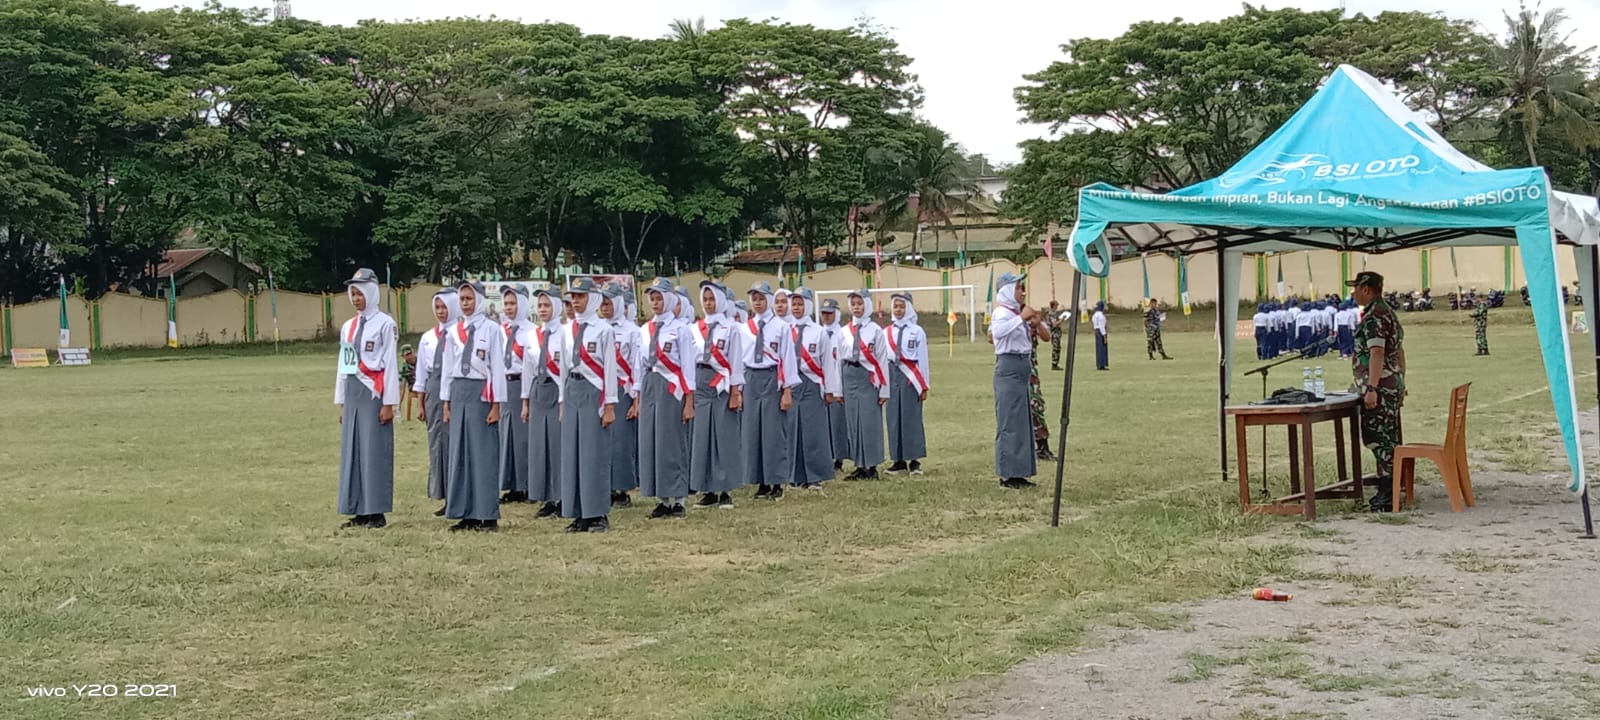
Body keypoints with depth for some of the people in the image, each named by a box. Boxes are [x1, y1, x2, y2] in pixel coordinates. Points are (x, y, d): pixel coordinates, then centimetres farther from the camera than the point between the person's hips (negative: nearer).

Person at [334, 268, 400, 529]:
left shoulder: (385, 324, -4)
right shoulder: (348, 327, 15)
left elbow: (390, 364, -7)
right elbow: (343, 365, 17)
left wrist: (389, 403, -11)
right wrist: (341, 402, 14)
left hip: (374, 392, -6)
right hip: (352, 392, 7)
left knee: (375, 451, -5)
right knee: (351, 450, 6)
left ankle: (377, 512, 0)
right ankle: (359, 511, 12)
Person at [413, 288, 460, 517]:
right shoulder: (428, 338, 12)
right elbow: (422, 371, 15)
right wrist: (421, 404, 13)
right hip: (434, 390, 6)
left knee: (455, 440, -5)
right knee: (436, 440, 7)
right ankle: (444, 497, 14)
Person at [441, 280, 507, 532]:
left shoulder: (491, 329, -4)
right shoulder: (453, 332, 11)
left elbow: (498, 368, -6)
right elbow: (448, 368, 14)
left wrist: (496, 405, -10)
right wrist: (446, 403, 11)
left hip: (482, 392, -5)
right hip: (458, 391, 5)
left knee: (483, 453, -4)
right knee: (460, 453, 6)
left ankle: (487, 516, 1)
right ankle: (465, 514, 12)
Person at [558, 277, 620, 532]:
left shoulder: (604, 330, -6)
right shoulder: (569, 329, 12)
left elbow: (610, 368, -7)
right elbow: (566, 365, 16)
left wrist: (609, 406, -10)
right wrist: (563, 401, 15)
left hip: (593, 391, -6)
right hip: (572, 390, 6)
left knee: (595, 453, -4)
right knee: (572, 452, 6)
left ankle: (599, 514, 4)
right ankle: (580, 514, 14)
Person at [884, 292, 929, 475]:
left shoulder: (917, 331, 1)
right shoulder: (886, 333, 10)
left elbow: (923, 359, 1)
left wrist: (923, 386, -2)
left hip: (911, 377, -3)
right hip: (892, 376, 3)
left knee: (912, 417, -6)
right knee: (894, 417, 3)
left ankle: (914, 461, -1)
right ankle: (899, 460, 11)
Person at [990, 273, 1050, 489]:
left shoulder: (1020, 312, 15)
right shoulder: (1002, 311, -10)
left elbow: (1046, 336, 16)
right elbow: (997, 331, -32)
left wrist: (1037, 323, -4)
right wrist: (1021, 318, -30)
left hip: (1023, 368, 9)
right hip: (1009, 368, -9)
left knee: (1023, 421, 11)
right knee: (1010, 422, -7)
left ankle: (1017, 473, 17)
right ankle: (1007, 475, -3)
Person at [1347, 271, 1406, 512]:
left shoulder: (1373, 316, -15)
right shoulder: (1389, 312, 17)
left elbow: (1377, 354, -23)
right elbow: (1399, 351, 21)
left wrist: (1371, 388, -25)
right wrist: (1401, 383, 26)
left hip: (1380, 387, -10)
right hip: (1393, 386, 10)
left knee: (1377, 439, -8)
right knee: (1388, 439, 13)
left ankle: (1387, 493, -7)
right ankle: (1389, 489, 18)